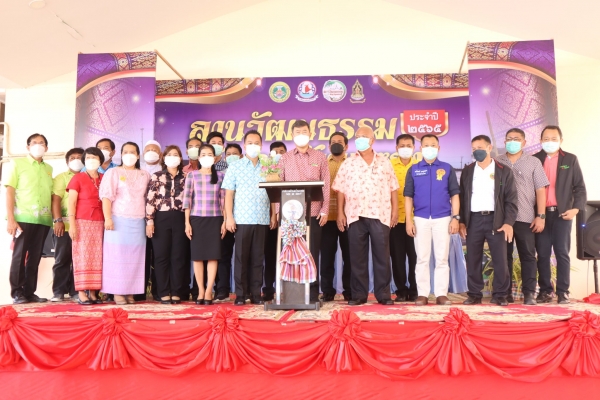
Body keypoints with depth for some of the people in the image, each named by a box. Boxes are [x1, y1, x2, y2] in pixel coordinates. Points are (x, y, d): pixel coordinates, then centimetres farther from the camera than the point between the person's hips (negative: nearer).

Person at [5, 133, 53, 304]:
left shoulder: (49, 169, 17)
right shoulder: (17, 163, 5)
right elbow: (10, 191, -1)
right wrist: (10, 218, -10)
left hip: (43, 219, 4)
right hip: (23, 218, -3)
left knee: (34, 257, 6)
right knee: (19, 255, 0)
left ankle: (29, 292, 12)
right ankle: (17, 293, 7)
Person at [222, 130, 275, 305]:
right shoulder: (235, 167, 4)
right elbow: (229, 194, 0)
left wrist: (273, 215, 3)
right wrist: (229, 217, -8)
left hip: (262, 220, 2)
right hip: (242, 219, -2)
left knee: (258, 258, 6)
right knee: (241, 257, 2)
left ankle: (256, 294, 13)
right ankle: (240, 294, 9)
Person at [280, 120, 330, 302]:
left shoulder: (320, 157, 7)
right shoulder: (285, 158, 10)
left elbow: (326, 185, 3)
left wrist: (325, 210, -5)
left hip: (313, 213, -1)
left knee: (312, 252, 2)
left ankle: (312, 292, 10)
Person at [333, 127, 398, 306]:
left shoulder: (385, 162, 9)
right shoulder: (348, 163, 7)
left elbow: (393, 188, 9)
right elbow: (341, 190, 5)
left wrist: (395, 210, 3)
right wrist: (340, 213, -2)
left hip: (380, 215, 0)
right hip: (356, 216, 0)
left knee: (382, 256, 3)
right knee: (358, 257, 4)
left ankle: (383, 294, 11)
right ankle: (358, 294, 12)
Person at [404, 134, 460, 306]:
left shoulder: (447, 168, 6)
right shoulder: (413, 170, 6)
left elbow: (454, 195, 6)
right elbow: (408, 197, 5)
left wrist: (455, 217, -3)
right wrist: (409, 220, -3)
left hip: (443, 219, 0)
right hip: (420, 219, 0)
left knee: (442, 258, 3)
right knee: (422, 258, 3)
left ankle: (441, 294, 9)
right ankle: (422, 294, 9)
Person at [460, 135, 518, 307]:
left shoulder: (504, 171, 3)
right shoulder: (467, 171, 10)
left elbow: (511, 199, -1)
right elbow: (462, 197, 9)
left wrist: (508, 222, -10)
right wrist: (461, 221, 2)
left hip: (496, 220, -2)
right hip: (474, 220, 2)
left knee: (500, 260, -1)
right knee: (473, 260, 4)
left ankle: (500, 295, 10)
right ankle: (475, 294, 13)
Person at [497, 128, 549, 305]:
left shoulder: (533, 162, 6)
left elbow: (540, 190, 2)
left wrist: (541, 216, -6)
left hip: (526, 218, -1)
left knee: (528, 256, 2)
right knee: (504, 256, 6)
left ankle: (529, 293, 8)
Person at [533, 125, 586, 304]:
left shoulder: (570, 159, 6)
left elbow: (580, 187, 4)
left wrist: (576, 208, -11)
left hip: (562, 213, -1)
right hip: (541, 214, 1)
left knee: (562, 253, 0)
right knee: (542, 254, 4)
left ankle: (563, 292, 6)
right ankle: (545, 290, 12)